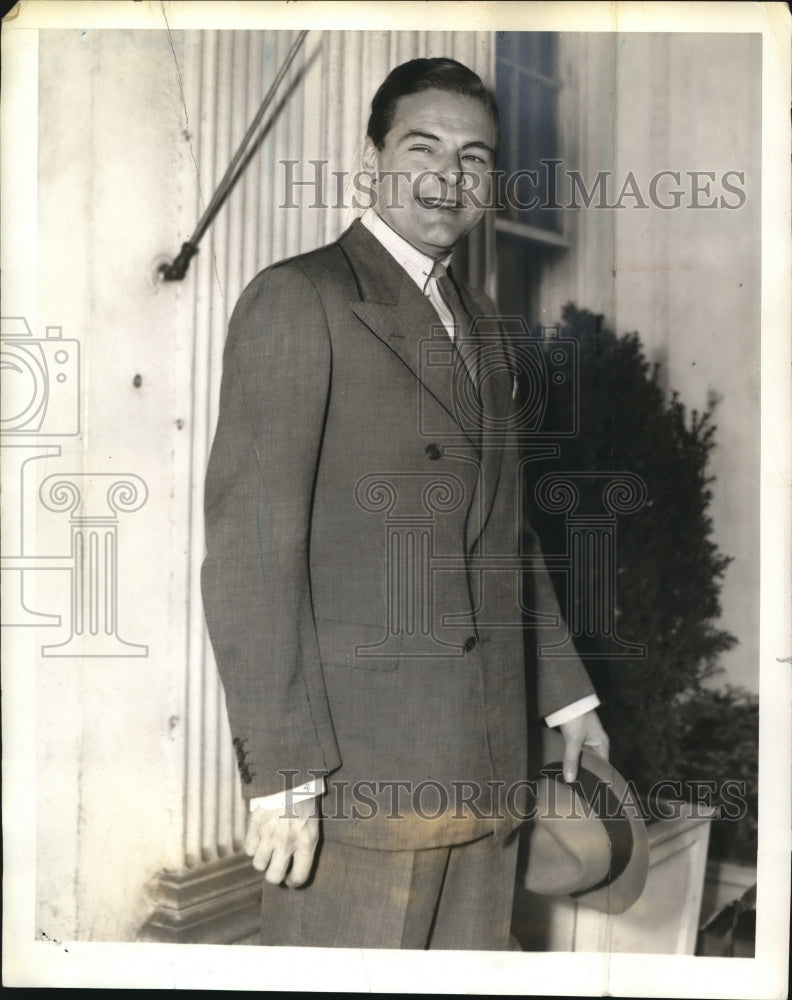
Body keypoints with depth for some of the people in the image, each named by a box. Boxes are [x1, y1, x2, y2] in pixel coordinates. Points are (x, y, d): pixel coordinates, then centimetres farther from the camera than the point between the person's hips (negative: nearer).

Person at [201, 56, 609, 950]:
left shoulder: (480, 323, 17)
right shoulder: (298, 300, -7)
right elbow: (249, 547, -14)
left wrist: (565, 692, 21)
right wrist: (280, 772, -17)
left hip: (485, 763, 7)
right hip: (353, 764, -7)